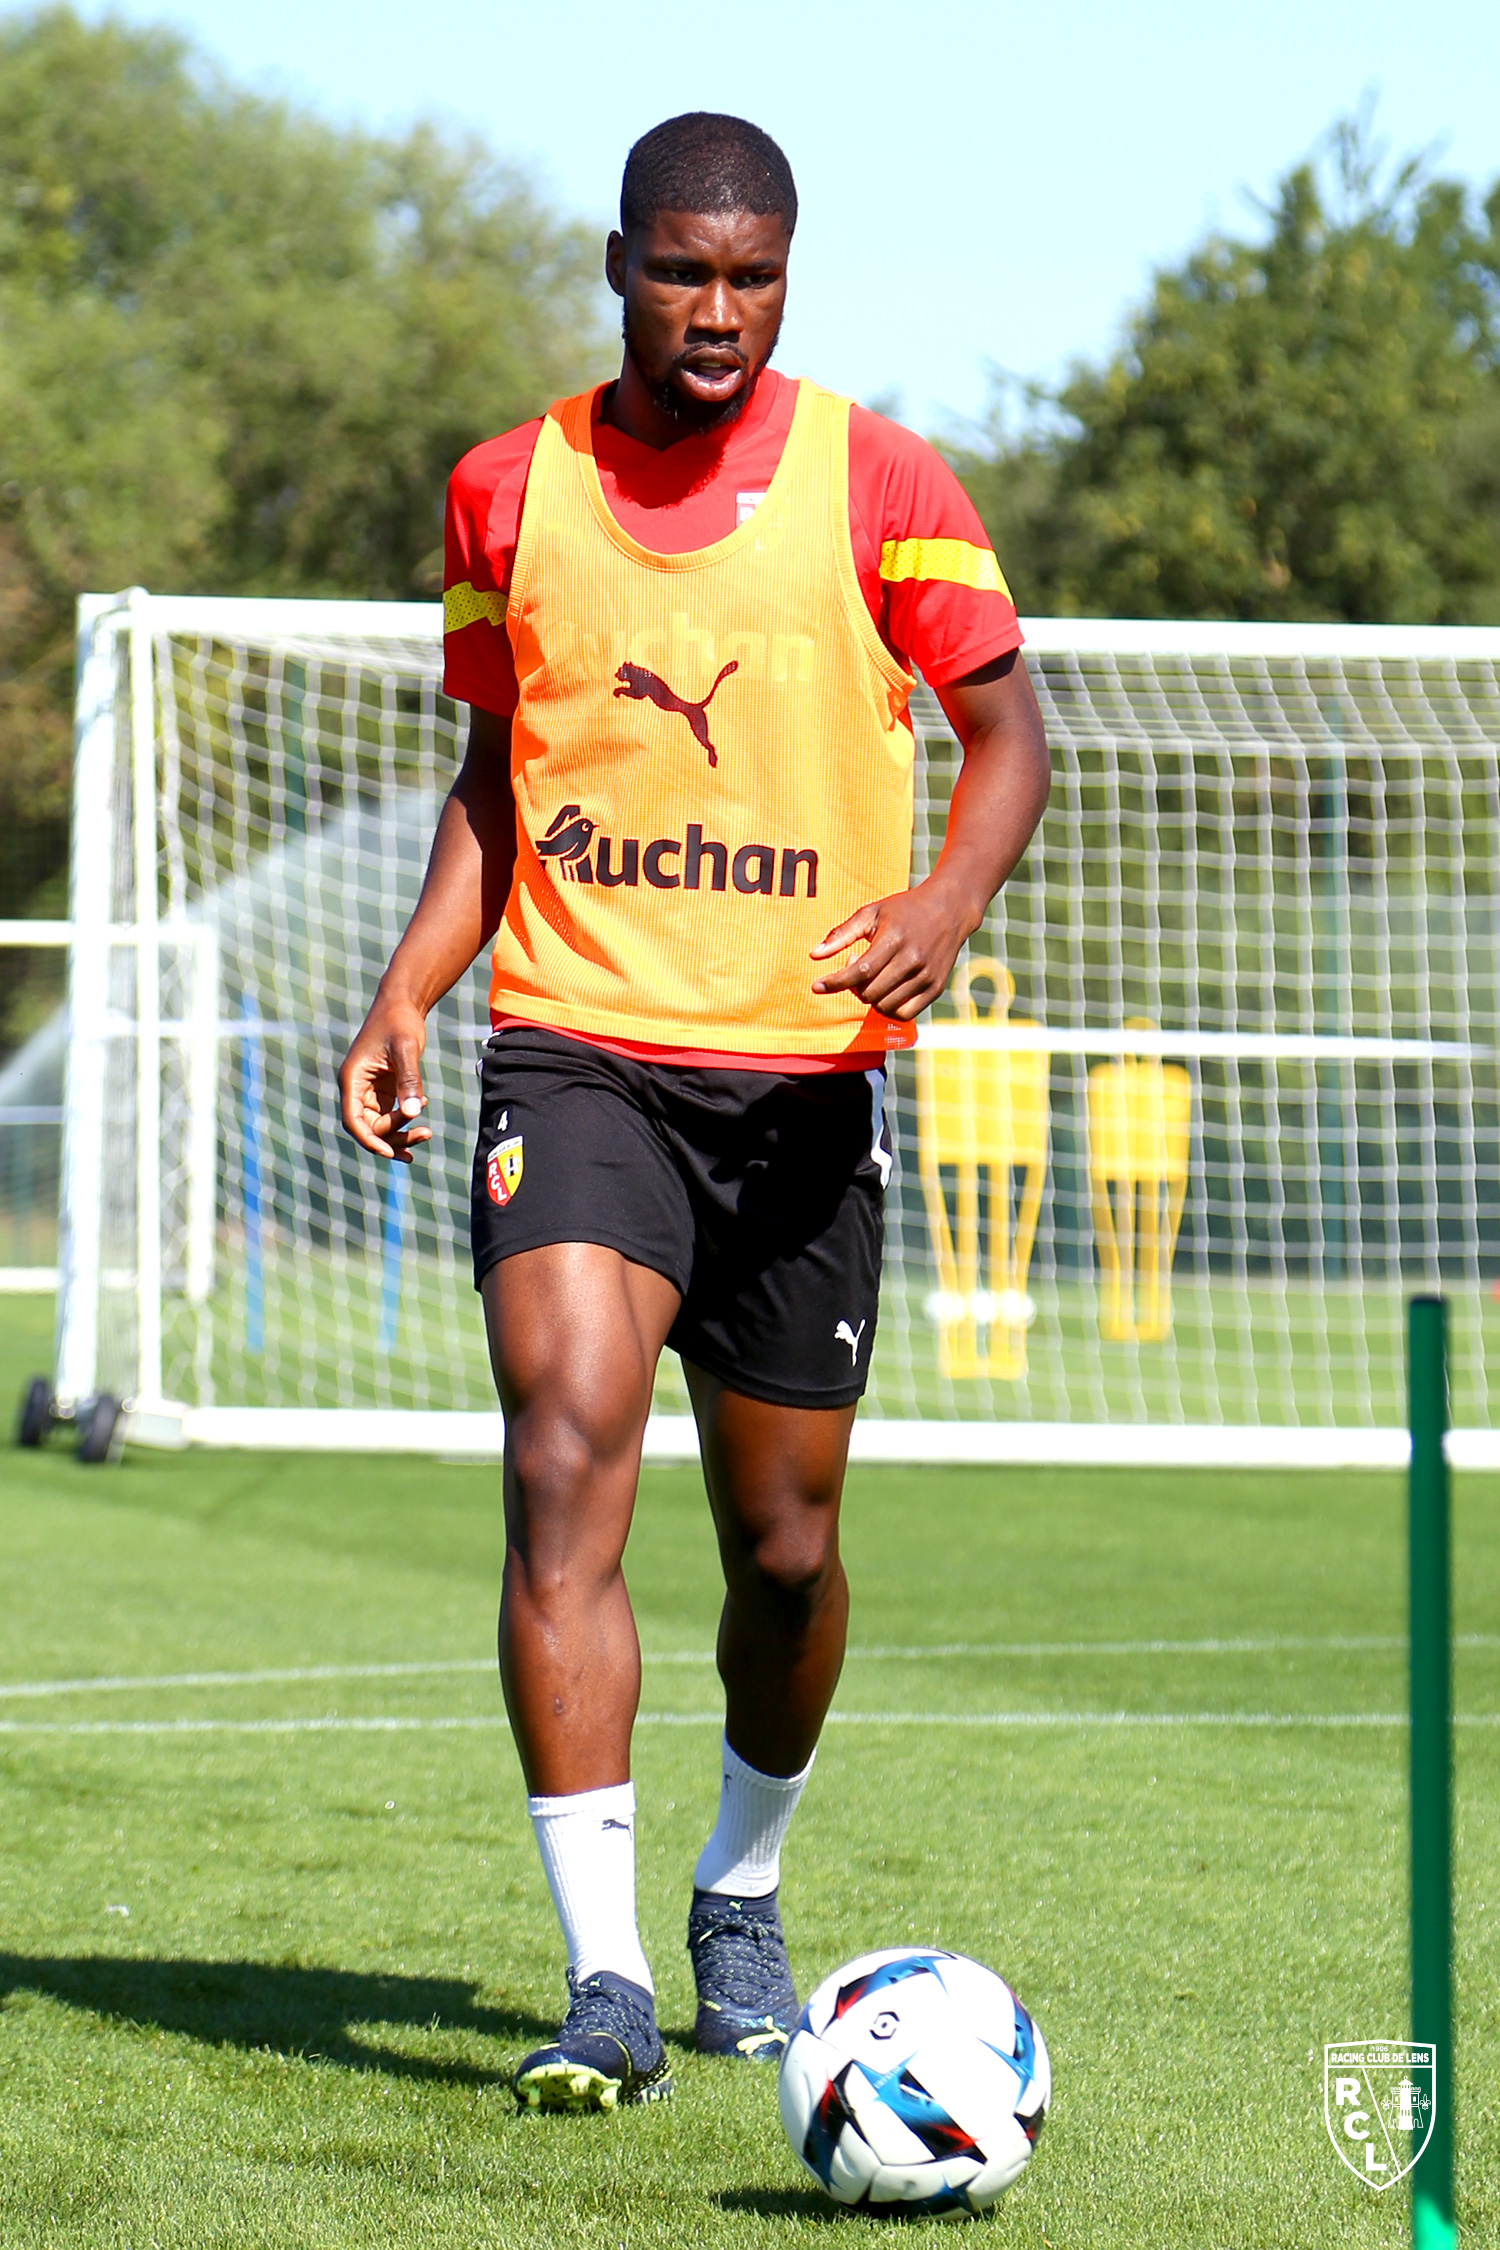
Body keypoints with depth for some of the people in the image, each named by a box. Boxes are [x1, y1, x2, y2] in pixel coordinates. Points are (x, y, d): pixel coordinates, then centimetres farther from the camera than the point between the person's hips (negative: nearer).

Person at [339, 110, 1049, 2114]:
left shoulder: (875, 482, 0)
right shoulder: (510, 493, 7)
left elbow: (1008, 729, 0)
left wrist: (944, 904, -21)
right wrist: (405, 994, 5)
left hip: (802, 1068, 0)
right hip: (576, 1048, 0)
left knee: (785, 1539, 7)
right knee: (566, 1460, -20)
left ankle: (743, 1894, 36)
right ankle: (606, 1982, -22)